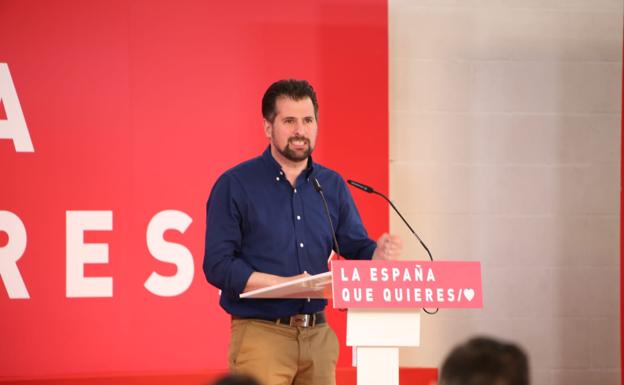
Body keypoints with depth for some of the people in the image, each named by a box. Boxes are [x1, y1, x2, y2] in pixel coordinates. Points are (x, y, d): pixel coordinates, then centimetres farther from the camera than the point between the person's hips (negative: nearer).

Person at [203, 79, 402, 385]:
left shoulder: (332, 185, 15)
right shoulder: (235, 185, -2)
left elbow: (356, 249, 13)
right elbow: (217, 265, -9)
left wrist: (377, 254, -12)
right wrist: (284, 284, -19)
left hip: (319, 336, 5)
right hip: (261, 334, -5)